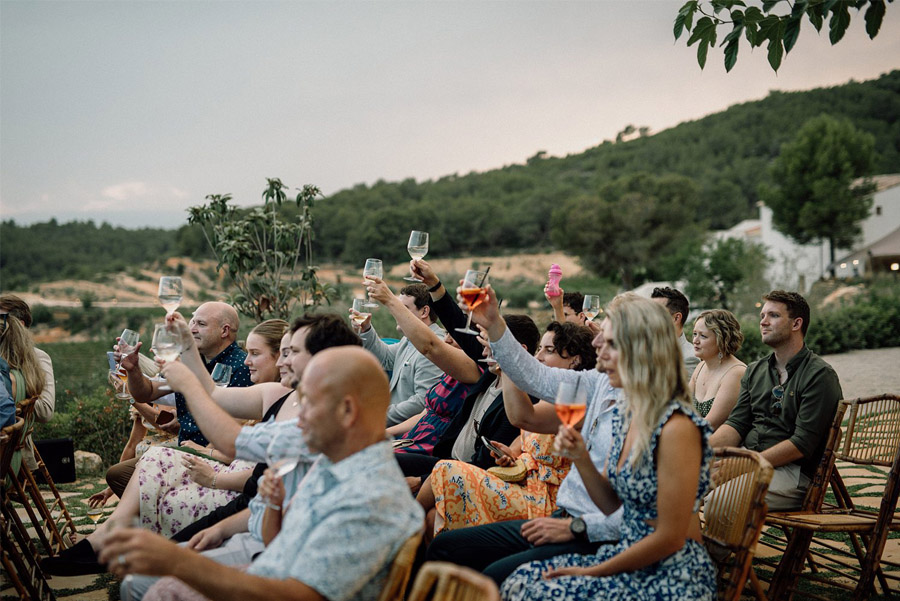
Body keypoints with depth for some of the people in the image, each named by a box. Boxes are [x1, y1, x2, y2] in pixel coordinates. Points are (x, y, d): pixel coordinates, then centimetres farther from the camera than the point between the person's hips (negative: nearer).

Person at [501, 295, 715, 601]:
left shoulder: (676, 427, -22)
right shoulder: (626, 416, 6)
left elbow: (670, 538, -20)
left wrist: (592, 572, -12)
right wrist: (580, 457, -6)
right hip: (629, 554, 8)